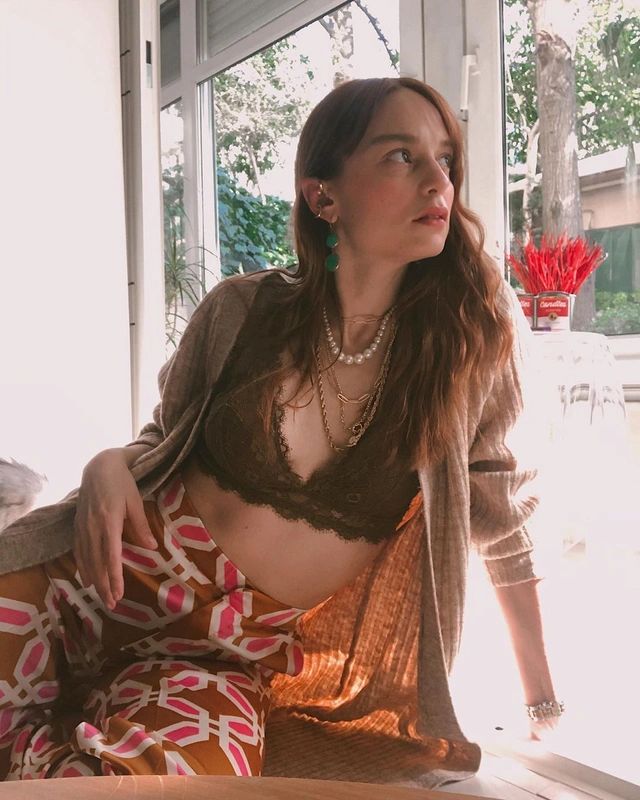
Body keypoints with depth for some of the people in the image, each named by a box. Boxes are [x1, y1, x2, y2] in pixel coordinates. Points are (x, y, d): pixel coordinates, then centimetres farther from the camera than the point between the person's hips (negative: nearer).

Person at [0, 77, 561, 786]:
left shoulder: (479, 334, -7)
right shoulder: (239, 312, -3)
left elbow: (502, 513, 4)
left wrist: (542, 699, 8)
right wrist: (109, 467, -11)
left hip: (251, 659, 0)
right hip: (128, 584, 1)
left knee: (149, 775, -30)